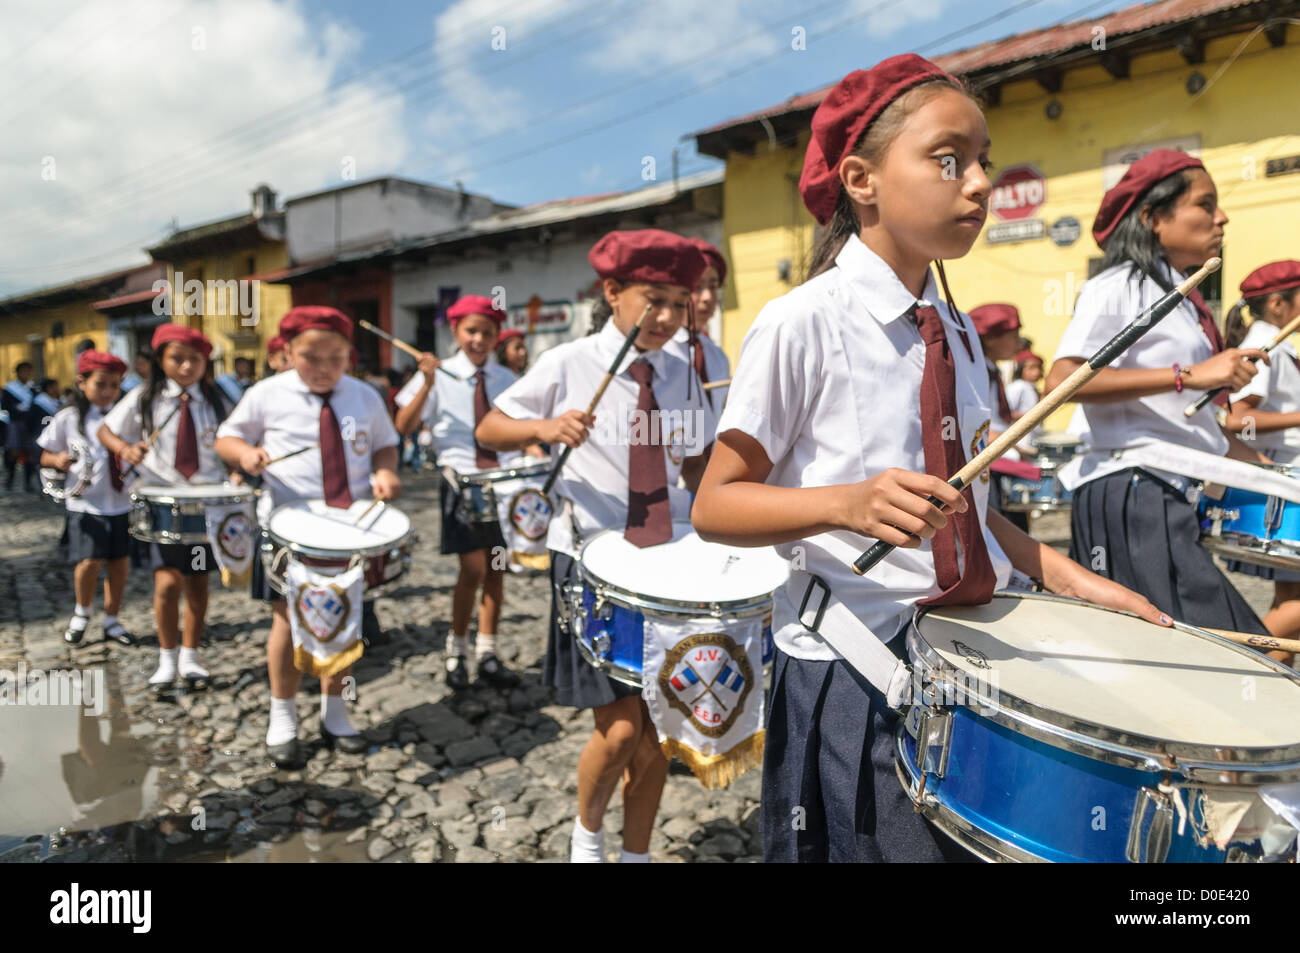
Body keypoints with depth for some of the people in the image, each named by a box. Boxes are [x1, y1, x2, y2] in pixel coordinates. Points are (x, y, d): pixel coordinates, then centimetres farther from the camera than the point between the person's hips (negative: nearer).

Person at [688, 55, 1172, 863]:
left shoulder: (959, 335, 8)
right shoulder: (803, 323, -14)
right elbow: (714, 506, -14)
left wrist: (1070, 579, 4)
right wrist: (850, 502, -29)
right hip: (856, 667, -6)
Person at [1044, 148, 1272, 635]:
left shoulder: (1183, 299, 22)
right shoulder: (1118, 287, -6)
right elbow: (1061, 382, -23)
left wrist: (1263, 466, 20)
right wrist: (1187, 374, -21)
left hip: (1174, 496, 9)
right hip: (1132, 491, -9)